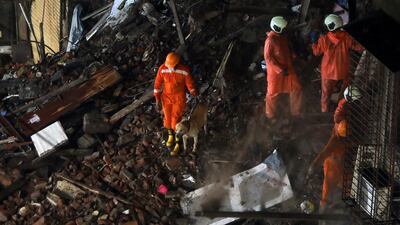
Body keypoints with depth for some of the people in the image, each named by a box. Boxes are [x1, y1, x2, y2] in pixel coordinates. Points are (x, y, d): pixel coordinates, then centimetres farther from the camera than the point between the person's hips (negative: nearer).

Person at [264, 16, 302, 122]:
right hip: (275, 71, -7)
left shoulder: (282, 37, 3)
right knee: (273, 93, 9)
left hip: (287, 68, 7)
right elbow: (268, 58, -21)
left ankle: (295, 112, 27)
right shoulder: (270, 40, -21)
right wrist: (280, 70, -21)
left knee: (296, 89, 10)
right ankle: (270, 115, 29)